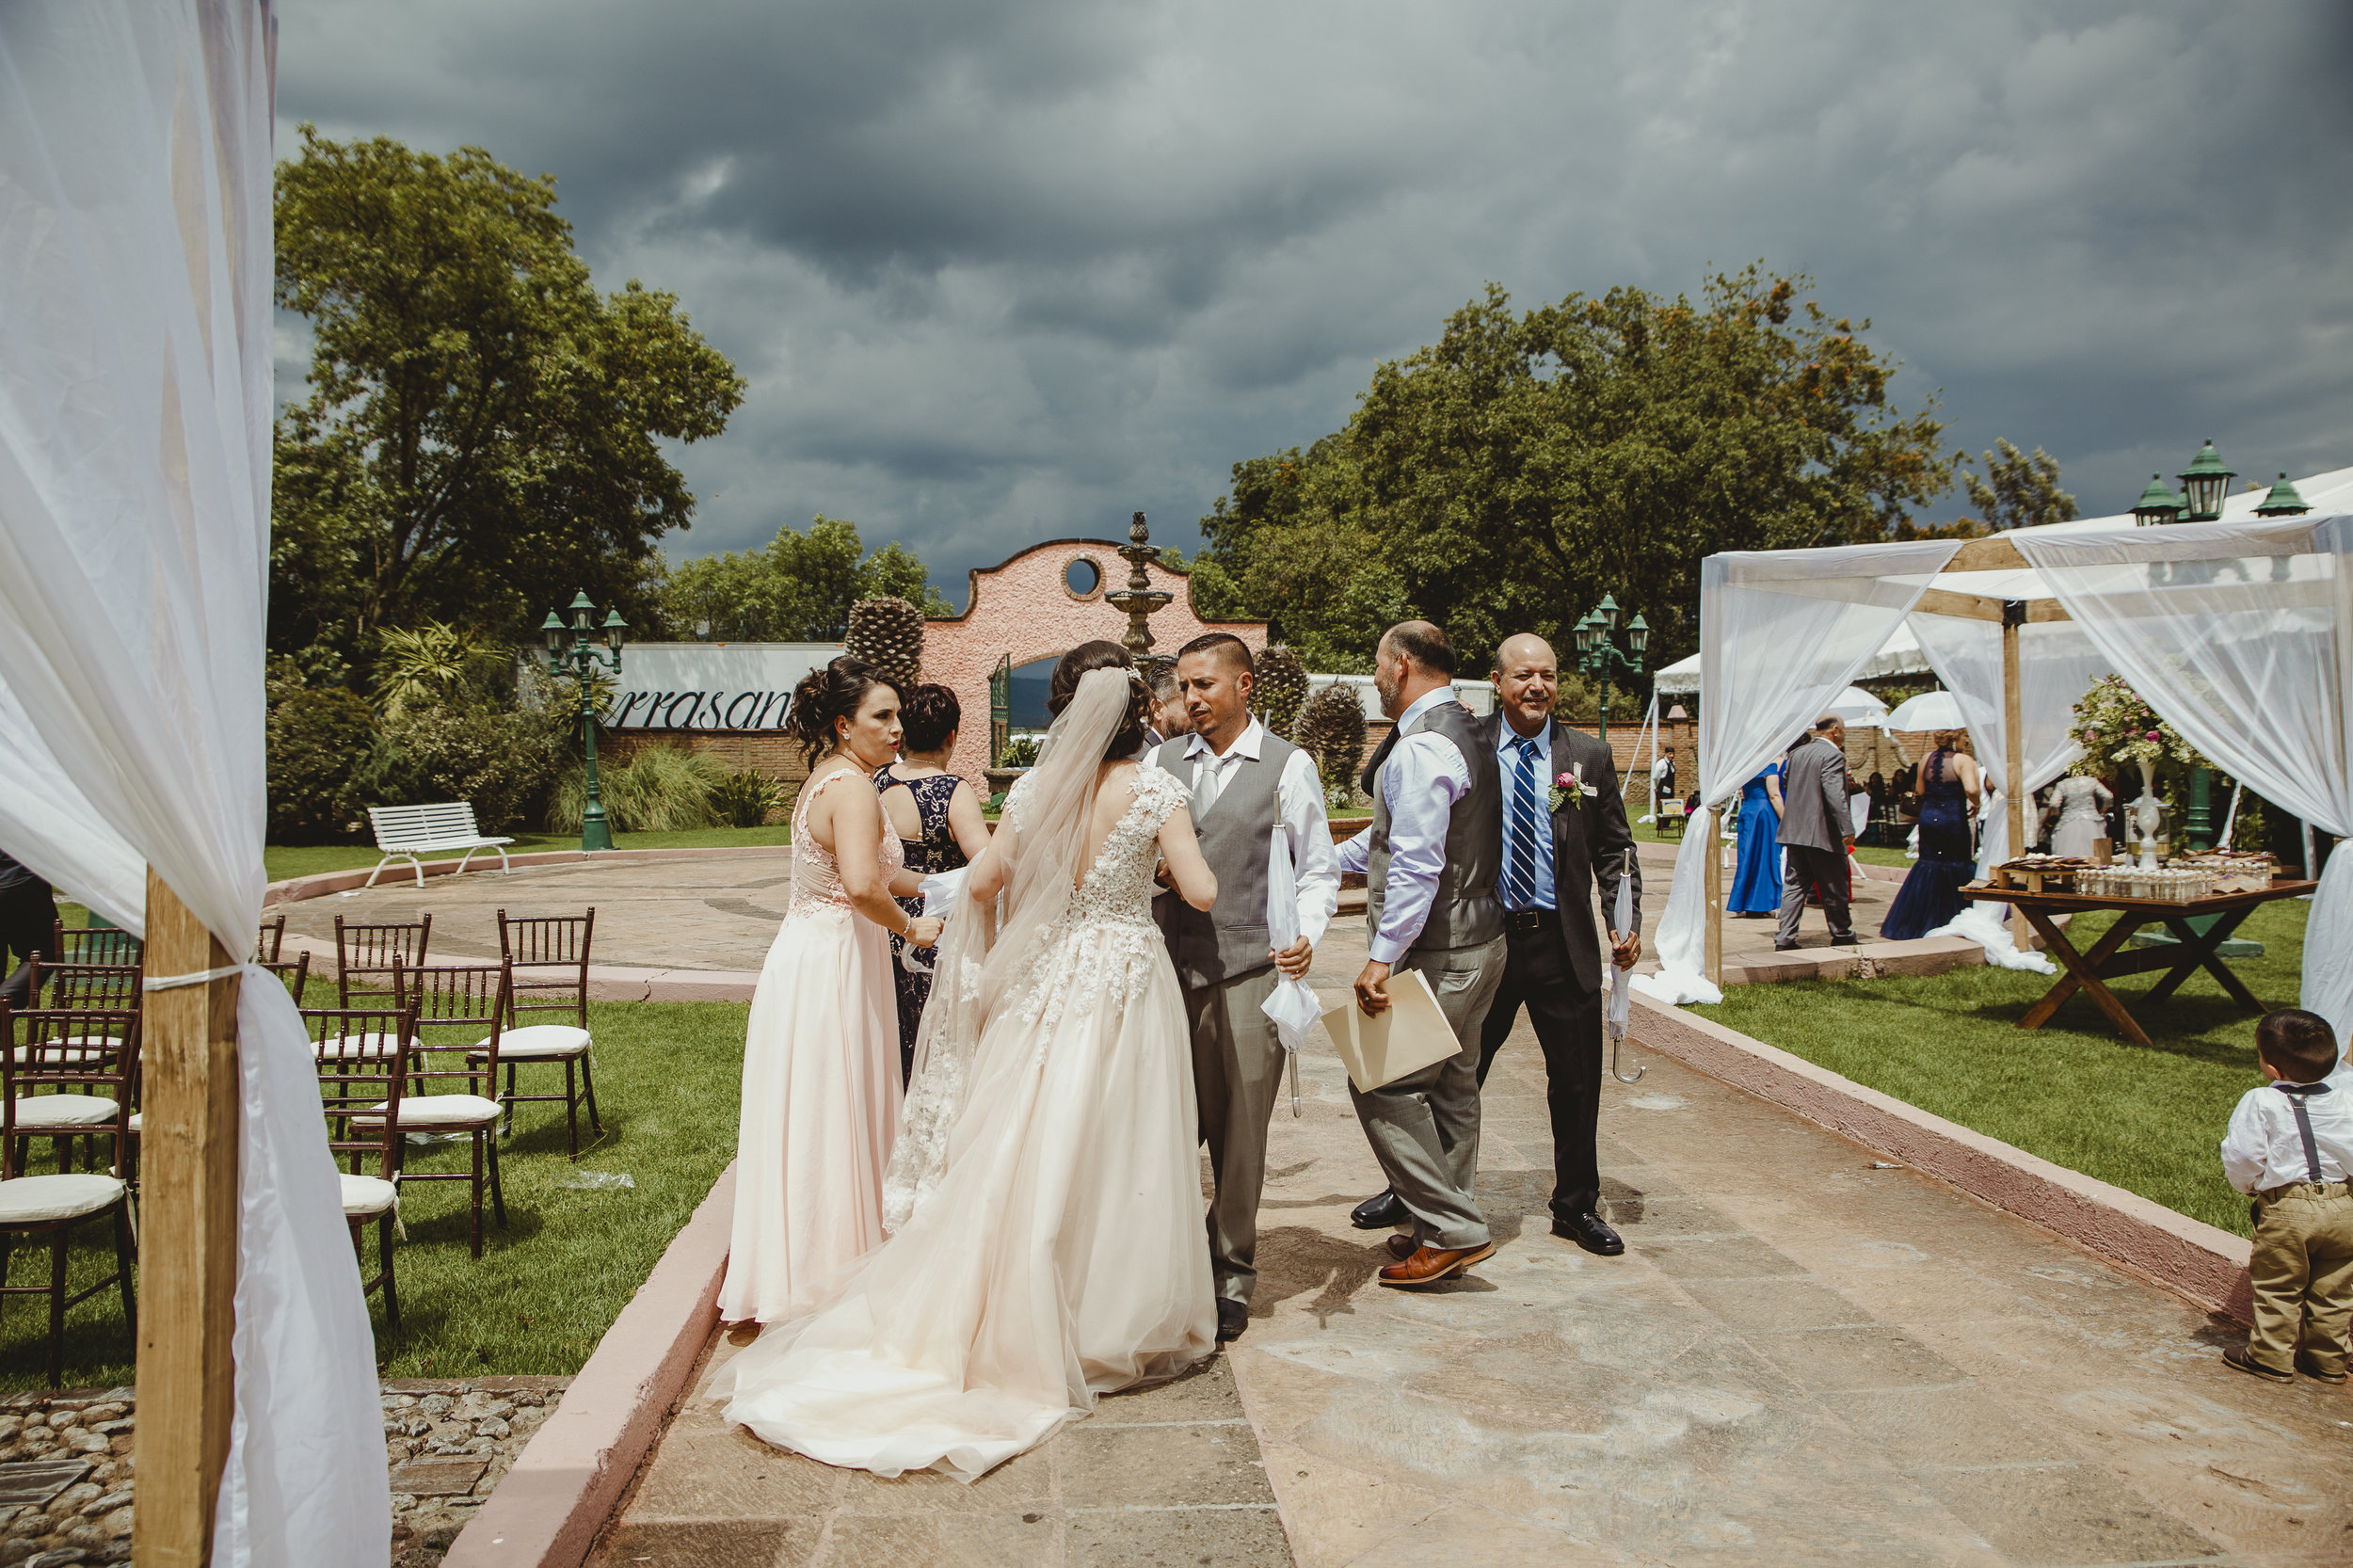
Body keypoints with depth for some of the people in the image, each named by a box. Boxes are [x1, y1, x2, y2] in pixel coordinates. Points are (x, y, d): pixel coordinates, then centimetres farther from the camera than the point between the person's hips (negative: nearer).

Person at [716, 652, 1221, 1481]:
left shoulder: (1034, 788, -1)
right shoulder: (1154, 788, -11)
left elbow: (981, 882, 4)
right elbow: (1200, 892, -12)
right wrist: (1179, 847, 6)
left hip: (1047, 980, 3)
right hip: (1127, 977, -3)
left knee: (1028, 1152, 11)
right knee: (1116, 1156, 6)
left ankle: (1019, 1320, 21)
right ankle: (1114, 1323, 18)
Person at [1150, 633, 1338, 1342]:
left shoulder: (1288, 766, 1)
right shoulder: (1161, 763, 12)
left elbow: (1317, 869, 1)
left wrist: (1307, 933, -16)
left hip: (1248, 973, -3)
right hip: (1167, 969, 3)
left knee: (1238, 1134, 5)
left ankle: (1231, 1275, 22)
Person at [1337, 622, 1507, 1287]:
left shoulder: (1420, 747, -21)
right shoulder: (1469, 732, 13)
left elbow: (1417, 865, -27)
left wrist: (1382, 957, -24)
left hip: (1437, 953, -10)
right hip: (1480, 939, 11)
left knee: (1381, 1085, -4)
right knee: (1451, 1085, 18)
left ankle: (1452, 1231, 2)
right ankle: (1450, 1223, 29)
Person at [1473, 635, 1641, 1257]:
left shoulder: (1589, 756, 5)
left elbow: (1614, 848, 7)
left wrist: (1627, 921, -4)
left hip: (1564, 944, 2)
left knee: (1577, 1083, 11)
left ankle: (1577, 1206, 30)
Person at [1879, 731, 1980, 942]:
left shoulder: (1926, 759, 5)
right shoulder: (1963, 760, -11)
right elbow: (1971, 789, -24)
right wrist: (1976, 804, -6)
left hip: (1928, 817, 5)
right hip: (1953, 819, -5)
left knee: (1927, 864, 11)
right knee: (1959, 864, 9)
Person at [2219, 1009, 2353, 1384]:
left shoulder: (2260, 1103, -15)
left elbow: (2241, 1158, -13)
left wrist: (2250, 1185, 7)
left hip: (2286, 1210, -5)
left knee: (2277, 1289, 7)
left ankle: (2271, 1356, 14)